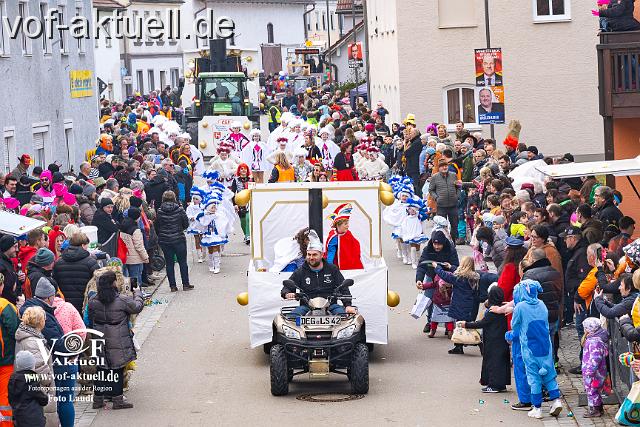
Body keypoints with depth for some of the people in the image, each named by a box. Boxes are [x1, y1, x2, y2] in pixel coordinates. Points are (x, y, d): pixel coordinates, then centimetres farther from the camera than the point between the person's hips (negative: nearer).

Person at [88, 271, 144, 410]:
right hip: (118, 344, -4)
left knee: (101, 369, 13)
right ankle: (117, 400, 9)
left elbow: (91, 320, 8)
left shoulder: (93, 301, -3)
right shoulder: (123, 300, -16)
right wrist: (137, 293, 18)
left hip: (100, 341, 4)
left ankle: (98, 399, 17)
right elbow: (137, 307, 0)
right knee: (117, 370, 5)